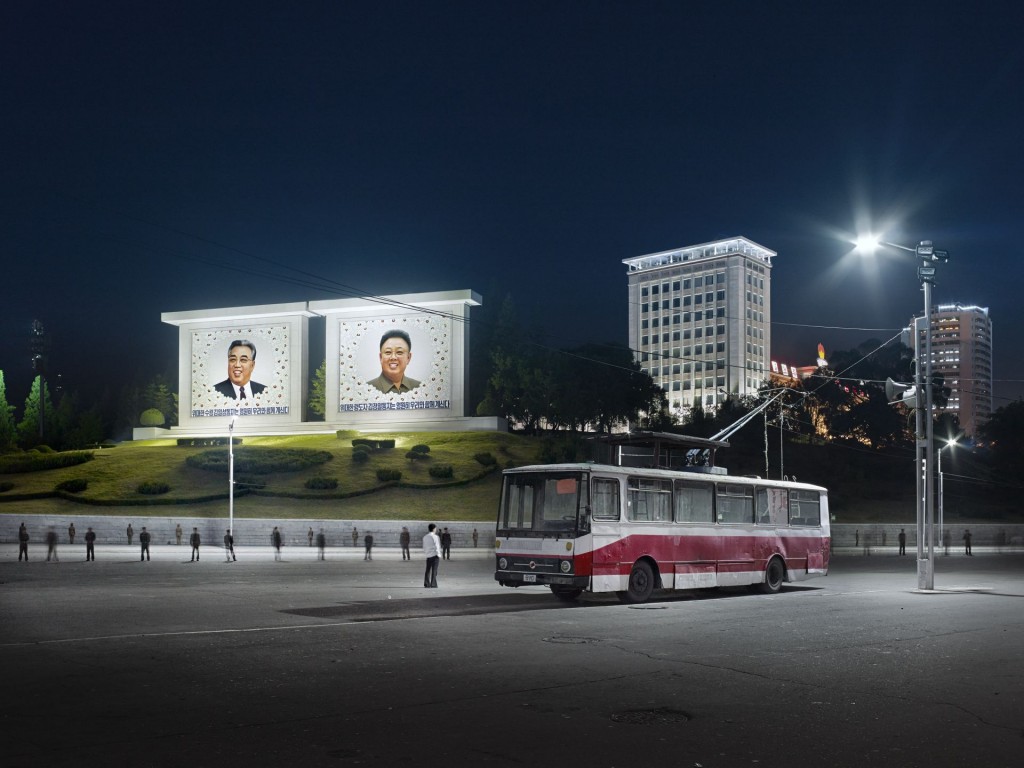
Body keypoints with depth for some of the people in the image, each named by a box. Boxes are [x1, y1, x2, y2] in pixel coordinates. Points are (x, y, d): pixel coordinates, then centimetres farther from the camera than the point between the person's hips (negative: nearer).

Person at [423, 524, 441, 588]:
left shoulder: (425, 537, 9)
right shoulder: (435, 537, -9)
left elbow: (424, 547, 12)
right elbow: (437, 547, -11)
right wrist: (438, 555, -5)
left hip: (428, 555, 6)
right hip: (435, 555, -6)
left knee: (428, 570, 12)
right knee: (434, 570, -4)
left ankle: (426, 584, 11)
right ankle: (433, 584, -6)